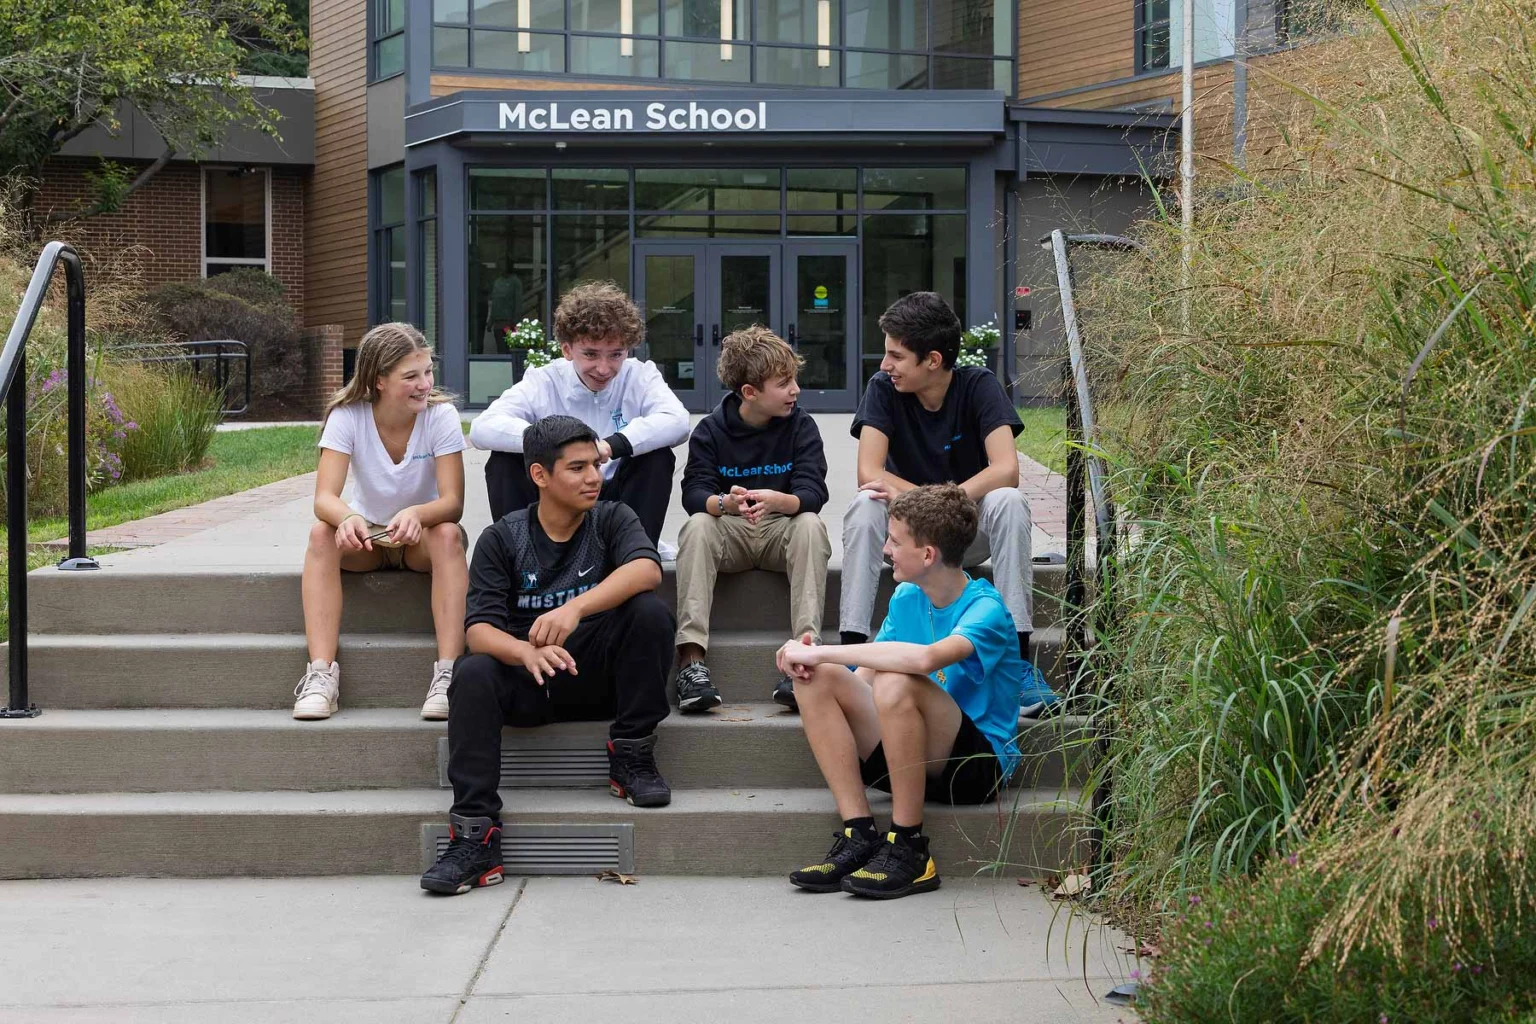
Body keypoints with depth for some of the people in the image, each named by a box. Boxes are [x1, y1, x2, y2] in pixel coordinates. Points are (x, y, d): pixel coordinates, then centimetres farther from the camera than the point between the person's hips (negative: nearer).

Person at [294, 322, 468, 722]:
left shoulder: (441, 415, -17)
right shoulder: (347, 416, -16)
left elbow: (453, 502, -24)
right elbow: (324, 497, -26)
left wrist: (416, 514, -47)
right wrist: (347, 517, -50)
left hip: (422, 536, -1)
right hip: (365, 537, 1)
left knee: (448, 535, -35)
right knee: (322, 533, -31)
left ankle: (447, 674, -40)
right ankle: (321, 673, -36)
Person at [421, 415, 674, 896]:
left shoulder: (612, 519, 2)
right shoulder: (501, 539, 1)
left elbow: (646, 569, -22)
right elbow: (480, 629, -11)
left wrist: (576, 608, -39)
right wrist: (527, 652, -35)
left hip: (600, 676, 0)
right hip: (528, 680, 0)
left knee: (650, 611, -25)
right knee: (472, 674, -31)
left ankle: (631, 758, -13)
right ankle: (474, 835, -32)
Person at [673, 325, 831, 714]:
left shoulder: (800, 425, 0)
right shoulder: (710, 430, -1)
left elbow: (812, 492, -12)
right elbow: (694, 493, -12)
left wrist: (776, 501, -36)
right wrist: (725, 503, -37)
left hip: (782, 529, 0)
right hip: (729, 531, 0)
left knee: (811, 525, -32)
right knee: (697, 526, -31)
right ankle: (691, 659, -40)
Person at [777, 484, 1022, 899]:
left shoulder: (985, 608, -16)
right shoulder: (906, 597, 8)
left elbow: (926, 657, -37)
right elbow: (864, 674, 6)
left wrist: (822, 652, -31)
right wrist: (811, 660, -15)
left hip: (980, 762, -7)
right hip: (910, 759, 7)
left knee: (896, 682, -34)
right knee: (815, 678, -12)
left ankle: (909, 849, -22)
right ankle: (859, 837, -18)